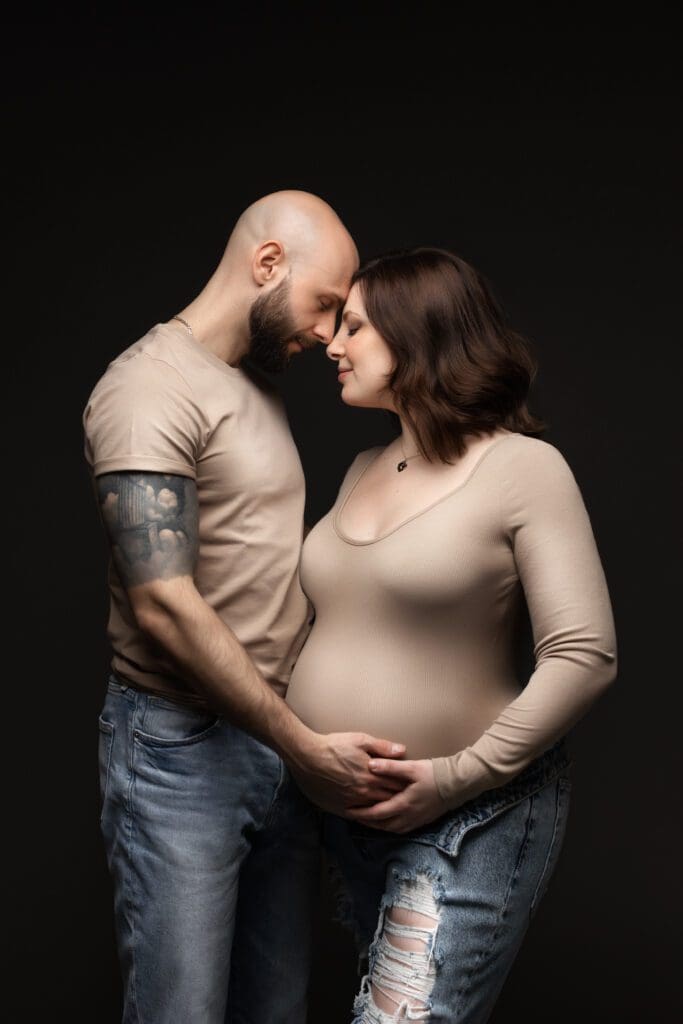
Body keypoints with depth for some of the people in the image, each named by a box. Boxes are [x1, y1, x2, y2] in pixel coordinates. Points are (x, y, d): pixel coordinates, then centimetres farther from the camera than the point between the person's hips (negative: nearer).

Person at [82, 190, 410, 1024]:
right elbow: (165, 606, -21)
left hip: (283, 740, 8)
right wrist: (306, 747, -18)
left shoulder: (259, 389, 15)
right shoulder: (150, 387, -13)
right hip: (181, 751, -8)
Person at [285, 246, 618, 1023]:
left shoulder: (522, 467, -12)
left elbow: (585, 655, -16)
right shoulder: (362, 471, 9)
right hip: (346, 813, 7)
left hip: (470, 817, -6)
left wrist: (464, 775, -19)